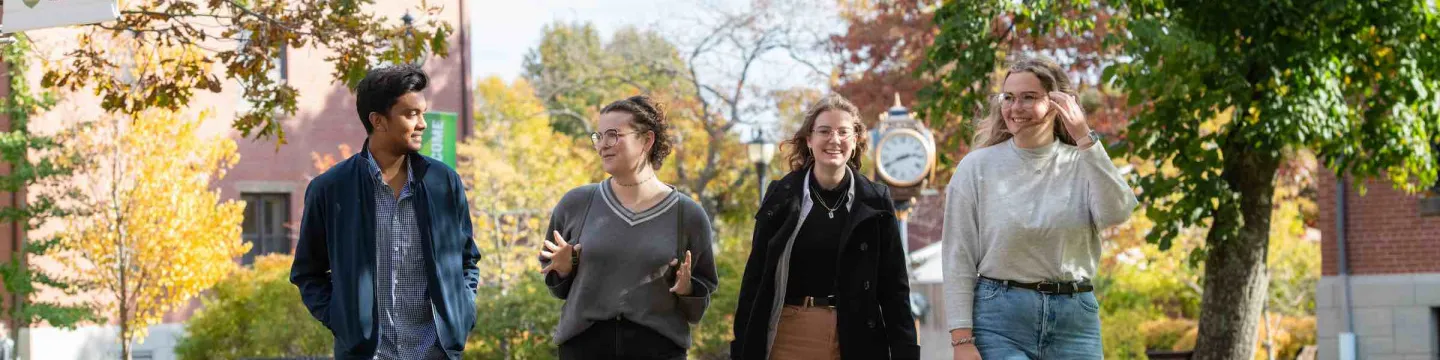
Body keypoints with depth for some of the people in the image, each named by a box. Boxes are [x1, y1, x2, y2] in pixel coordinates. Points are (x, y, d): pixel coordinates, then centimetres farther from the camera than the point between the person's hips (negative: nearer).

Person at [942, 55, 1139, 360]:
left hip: (1074, 320, 2)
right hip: (999, 315, -2)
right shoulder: (977, 167, 2)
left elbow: (1116, 212, -15)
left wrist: (1085, 139, -13)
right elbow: (958, 258, 0)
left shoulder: (1083, 164, 5)